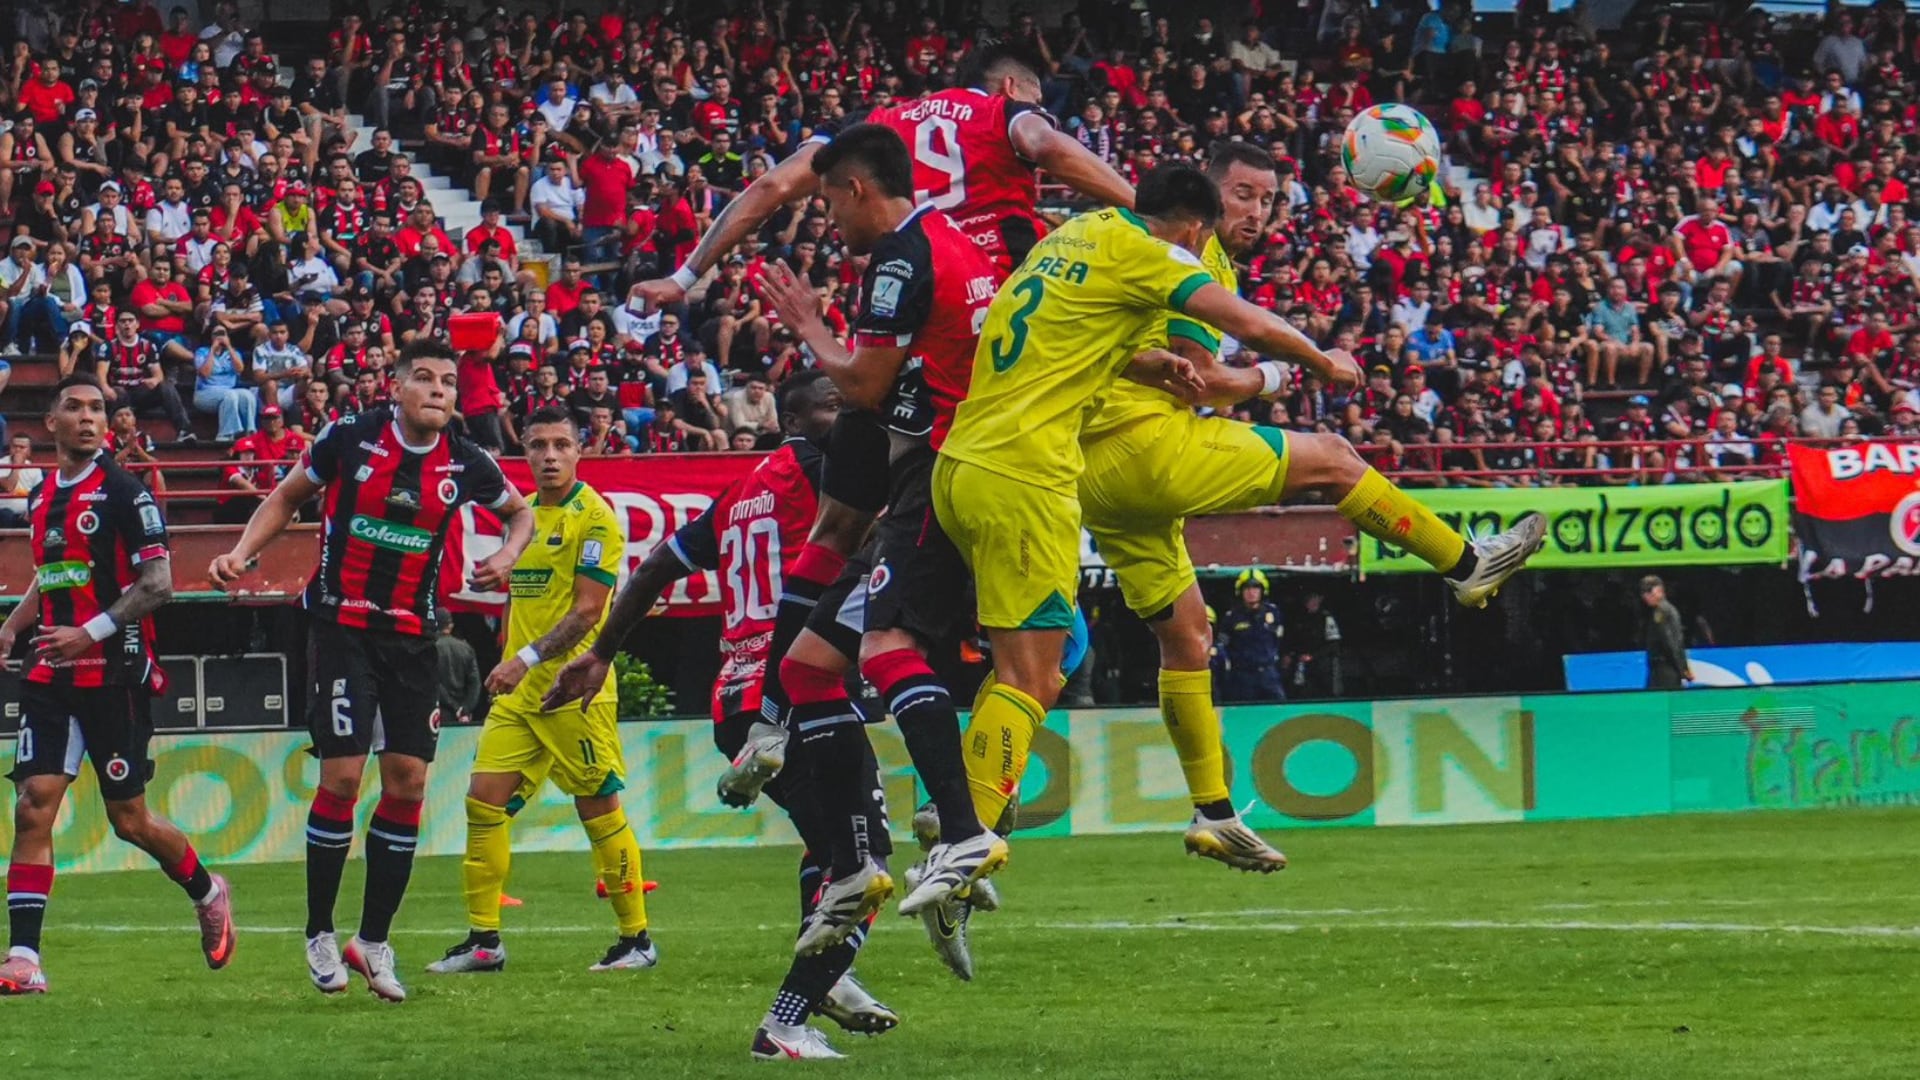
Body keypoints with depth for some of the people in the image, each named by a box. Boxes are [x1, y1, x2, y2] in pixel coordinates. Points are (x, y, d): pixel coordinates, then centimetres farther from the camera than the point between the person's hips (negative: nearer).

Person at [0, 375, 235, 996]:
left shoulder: (124, 493, -8)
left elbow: (158, 583, -13)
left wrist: (90, 632, -21)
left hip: (115, 675, -6)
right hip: (52, 674, 6)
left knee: (129, 818, 4)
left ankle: (208, 893, 32)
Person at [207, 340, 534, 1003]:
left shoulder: (464, 464, 0)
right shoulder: (349, 438, -6)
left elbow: (520, 511, 20)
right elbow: (287, 498, 9)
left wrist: (506, 556, 0)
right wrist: (241, 553, -5)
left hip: (412, 636, 3)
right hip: (342, 625, -3)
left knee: (408, 781, -1)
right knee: (342, 775, -11)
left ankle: (374, 941, 11)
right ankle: (319, 935, 4)